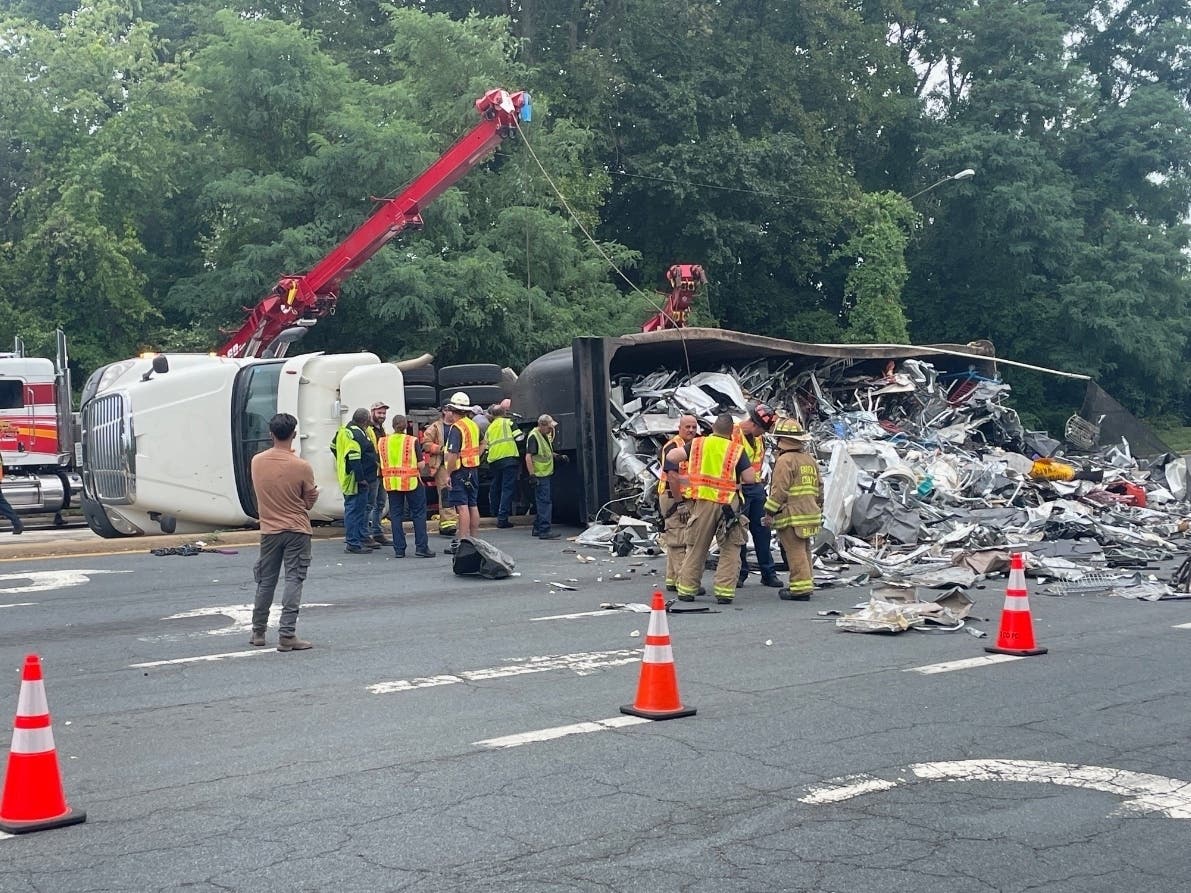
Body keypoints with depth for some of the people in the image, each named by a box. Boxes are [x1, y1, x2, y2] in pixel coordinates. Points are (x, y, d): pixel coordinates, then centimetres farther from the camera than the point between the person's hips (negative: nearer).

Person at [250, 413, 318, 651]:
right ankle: (287, 635, -6)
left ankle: (258, 632, 25)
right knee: (294, 581, -1)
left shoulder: (256, 461, -4)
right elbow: (310, 501, -4)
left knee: (266, 581, 15)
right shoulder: (301, 466, -16)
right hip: (296, 530, -4)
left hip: (269, 530, 4)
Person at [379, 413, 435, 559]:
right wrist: (419, 474, 10)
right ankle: (421, 547, 2)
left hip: (391, 482, 3)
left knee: (396, 515, 9)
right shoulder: (413, 441, -6)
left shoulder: (383, 441, 2)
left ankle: (399, 549, 9)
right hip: (411, 481, -3)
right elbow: (420, 464, -8)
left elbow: (380, 464, 5)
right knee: (418, 513, 6)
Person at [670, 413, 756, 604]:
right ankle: (724, 592, 1)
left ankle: (686, 590, 15)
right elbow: (750, 478, -5)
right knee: (730, 550, 8)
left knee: (696, 547, 13)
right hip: (728, 503, -2)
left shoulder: (698, 444, 5)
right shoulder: (736, 450, -1)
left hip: (703, 502, 2)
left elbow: (671, 456, 3)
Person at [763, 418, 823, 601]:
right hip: (810, 513, 9)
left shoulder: (785, 460, -13)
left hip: (792, 516, -9)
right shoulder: (810, 459, 15)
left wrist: (770, 512, -11)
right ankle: (806, 583, 23)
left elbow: (779, 490, -17)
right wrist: (818, 508, 28)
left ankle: (801, 587, -7)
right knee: (804, 550, 16)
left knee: (795, 552, -7)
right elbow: (819, 487, 20)